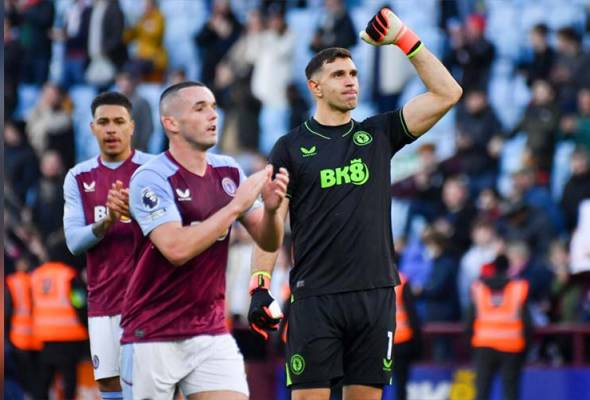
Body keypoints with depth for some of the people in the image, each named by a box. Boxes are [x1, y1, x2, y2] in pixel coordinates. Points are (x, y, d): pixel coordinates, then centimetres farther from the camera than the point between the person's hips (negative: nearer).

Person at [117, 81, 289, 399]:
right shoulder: (151, 178, -13)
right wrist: (235, 206, -22)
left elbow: (268, 242, 6)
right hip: (153, 335, -5)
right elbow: (177, 249, -26)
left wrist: (271, 207, -16)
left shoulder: (229, 173, 5)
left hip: (212, 334, 5)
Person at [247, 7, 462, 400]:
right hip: (315, 295, -3)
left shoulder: (378, 134, 11)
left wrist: (404, 39, 1)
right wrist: (260, 286, -9)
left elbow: (446, 94, 5)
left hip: (375, 292, 3)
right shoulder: (291, 147, 4)